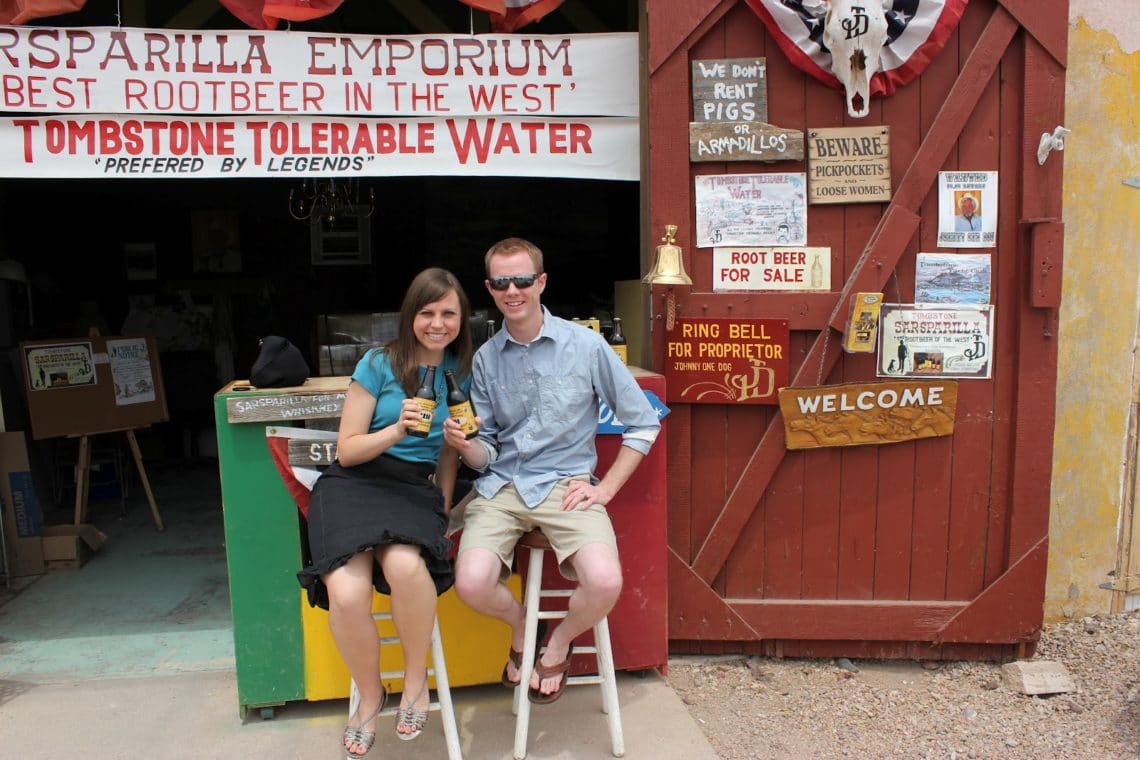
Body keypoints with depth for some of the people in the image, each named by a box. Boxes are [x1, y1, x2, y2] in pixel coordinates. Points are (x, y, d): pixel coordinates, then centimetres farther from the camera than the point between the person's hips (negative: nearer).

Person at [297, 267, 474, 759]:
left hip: (416, 489, 2)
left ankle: (416, 677, -6)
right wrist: (396, 430, -17)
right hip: (354, 484, -1)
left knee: (406, 565, -35)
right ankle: (370, 695, 2)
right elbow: (346, 450, 0)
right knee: (347, 592, -29)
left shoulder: (462, 372, 9)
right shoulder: (379, 364, -1)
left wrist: (445, 506, 5)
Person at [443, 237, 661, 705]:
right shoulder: (485, 358, 6)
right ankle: (520, 626, 14)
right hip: (501, 485, 2)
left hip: (566, 484, -2)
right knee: (471, 584, -24)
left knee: (604, 583, -27)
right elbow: (487, 454, 9)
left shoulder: (586, 345, -2)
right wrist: (465, 445, -14)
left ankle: (559, 644, 10)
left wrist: (606, 488, -2)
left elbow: (644, 422, 4)